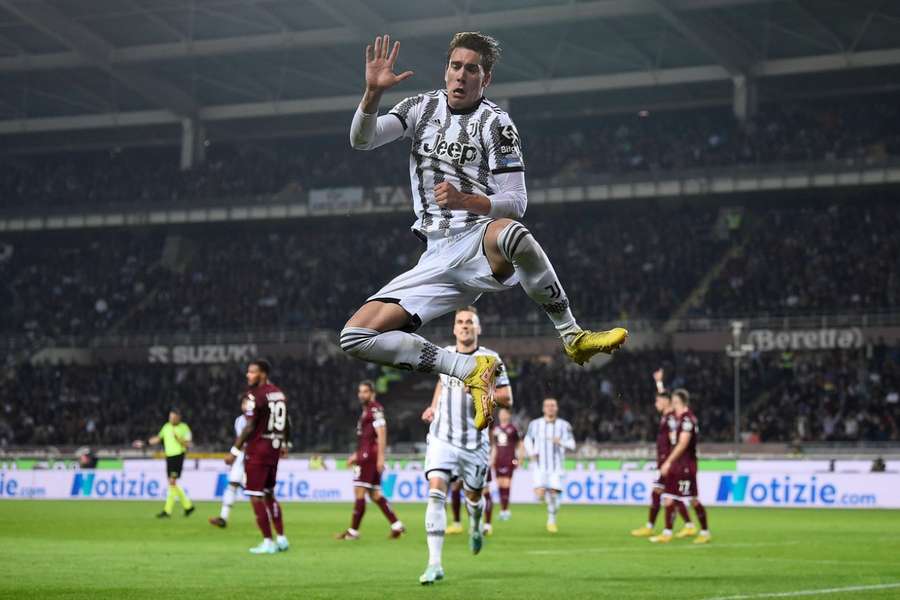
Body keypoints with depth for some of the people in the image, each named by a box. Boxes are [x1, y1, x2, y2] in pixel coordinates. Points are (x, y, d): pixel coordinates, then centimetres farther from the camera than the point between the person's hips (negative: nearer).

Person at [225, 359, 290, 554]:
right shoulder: (279, 394, 10)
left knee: (255, 497, -1)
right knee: (269, 494, 18)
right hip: (274, 449, 8)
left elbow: (250, 428, -19)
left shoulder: (255, 396, -15)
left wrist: (235, 451, -14)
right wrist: (284, 444, 34)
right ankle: (281, 539, 17)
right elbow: (286, 424, 19)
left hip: (257, 449, -8)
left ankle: (268, 542, -1)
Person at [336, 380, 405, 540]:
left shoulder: (375, 409, -11)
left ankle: (353, 531, -2)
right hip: (365, 455, 10)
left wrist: (380, 457, -23)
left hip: (369, 455, -10)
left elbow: (381, 434, -18)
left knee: (359, 492, -6)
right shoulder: (367, 410, 20)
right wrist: (356, 455, 28)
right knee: (374, 494, 9)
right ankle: (396, 525, 7)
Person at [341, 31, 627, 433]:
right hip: (437, 260, 5)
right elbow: (362, 140, -2)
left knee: (510, 234, -44)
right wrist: (373, 92, -20)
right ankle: (471, 369, -9)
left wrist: (465, 201, -26)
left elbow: (516, 203, -7)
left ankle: (572, 336, -27)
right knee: (355, 337, -12)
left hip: (481, 246, -4)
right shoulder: (423, 107, 10)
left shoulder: (495, 122, -2)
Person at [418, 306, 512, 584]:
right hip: (442, 438, 1)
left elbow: (507, 398, -6)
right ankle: (435, 563, -20)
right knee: (435, 494, -17)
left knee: (474, 496, 14)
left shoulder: (490, 359, -5)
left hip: (474, 442, -1)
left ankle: (476, 528, 53)